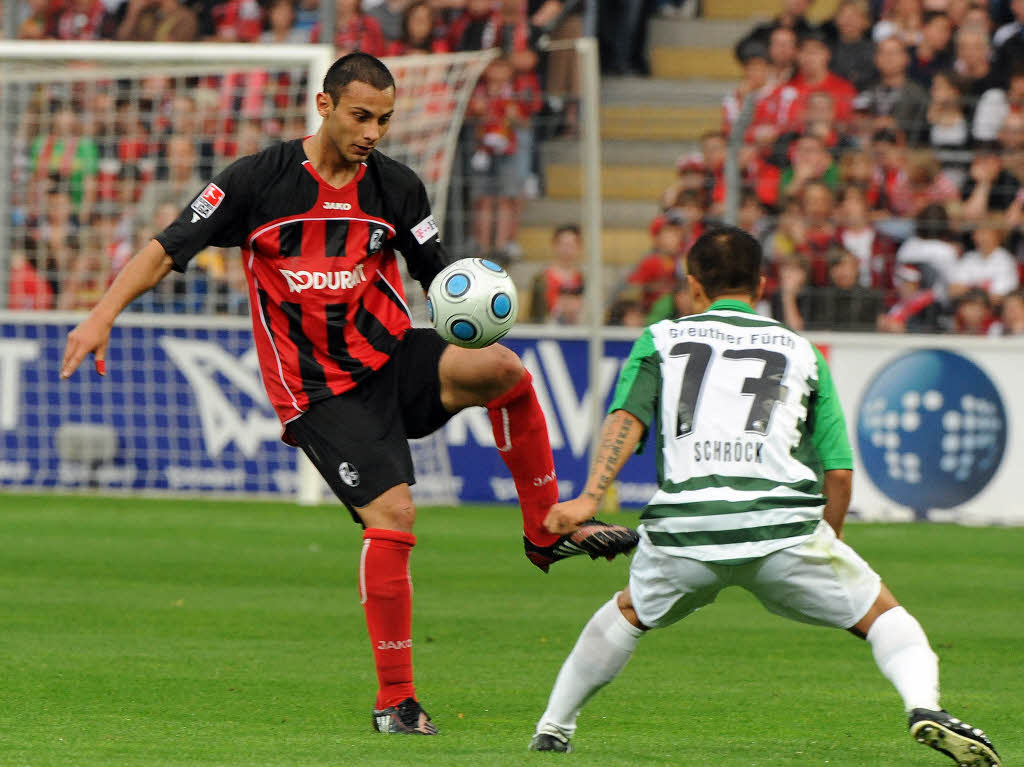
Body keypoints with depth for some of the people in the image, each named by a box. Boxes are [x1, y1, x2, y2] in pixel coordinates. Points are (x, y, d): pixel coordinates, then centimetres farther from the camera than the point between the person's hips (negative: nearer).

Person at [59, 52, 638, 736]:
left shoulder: (397, 186, 4)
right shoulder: (259, 179, -6)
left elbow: (440, 273, 11)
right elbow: (171, 247, -3)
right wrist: (102, 315, -14)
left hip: (393, 354, 3)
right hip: (320, 391, -3)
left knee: (503, 369, -25)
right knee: (392, 516, -19)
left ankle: (547, 533, -6)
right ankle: (396, 702, -7)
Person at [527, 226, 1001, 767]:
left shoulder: (663, 338, 20)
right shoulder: (801, 351, 20)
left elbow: (628, 417, 0)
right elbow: (839, 472, 15)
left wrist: (589, 497, -10)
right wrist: (824, 549, 27)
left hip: (683, 528, 1)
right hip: (783, 521, -1)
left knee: (628, 613, 32)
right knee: (882, 615, 14)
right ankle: (924, 707, -13)